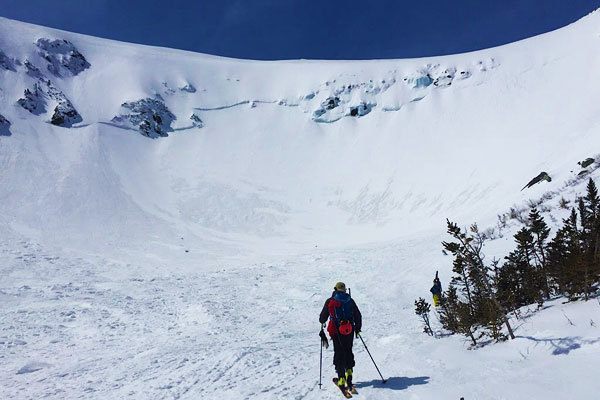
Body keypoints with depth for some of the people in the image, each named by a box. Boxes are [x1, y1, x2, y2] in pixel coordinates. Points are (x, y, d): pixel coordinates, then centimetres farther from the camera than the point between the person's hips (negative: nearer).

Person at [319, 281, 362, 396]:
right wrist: (358, 328, 21)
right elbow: (358, 316, 8)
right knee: (348, 352, 18)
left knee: (339, 353, 4)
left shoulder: (330, 301, -2)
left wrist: (322, 322, 27)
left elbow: (323, 317, 4)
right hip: (349, 331, 2)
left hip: (336, 331, -2)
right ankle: (349, 372, 10)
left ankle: (341, 379, 1)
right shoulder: (350, 300, 4)